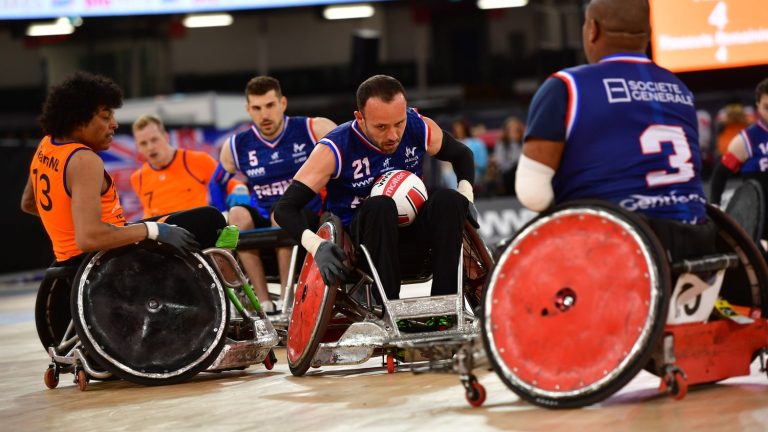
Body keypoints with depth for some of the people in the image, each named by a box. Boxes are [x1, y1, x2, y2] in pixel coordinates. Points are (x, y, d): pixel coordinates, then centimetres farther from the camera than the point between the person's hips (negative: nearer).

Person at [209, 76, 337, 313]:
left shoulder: (313, 130, -5)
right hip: (263, 221, 3)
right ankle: (264, 301, -28)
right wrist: (226, 223, 7)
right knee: (238, 214, -27)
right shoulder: (236, 147, 4)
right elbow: (217, 184, 20)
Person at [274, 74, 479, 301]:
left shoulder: (419, 128, -7)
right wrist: (316, 245, -35)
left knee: (448, 200, -27)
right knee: (380, 206, -36)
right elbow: (284, 208, -18)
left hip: (411, 229, 3)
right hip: (359, 235, -3)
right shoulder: (334, 150, -17)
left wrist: (466, 196, -4)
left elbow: (461, 154, 15)